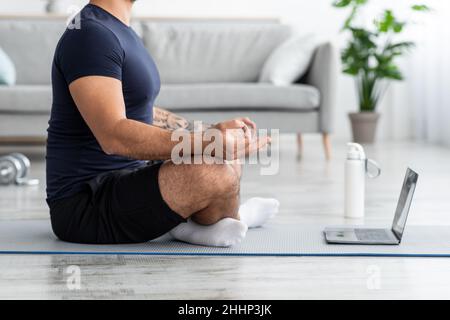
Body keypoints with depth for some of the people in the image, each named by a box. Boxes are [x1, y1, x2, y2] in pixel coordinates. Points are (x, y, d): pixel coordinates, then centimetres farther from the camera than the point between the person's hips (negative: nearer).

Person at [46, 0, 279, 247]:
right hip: (87, 205, -11)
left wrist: (212, 131, 17)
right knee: (217, 175, -28)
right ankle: (230, 218, 3)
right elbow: (113, 137, -30)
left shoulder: (119, 31, 14)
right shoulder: (90, 35, -18)